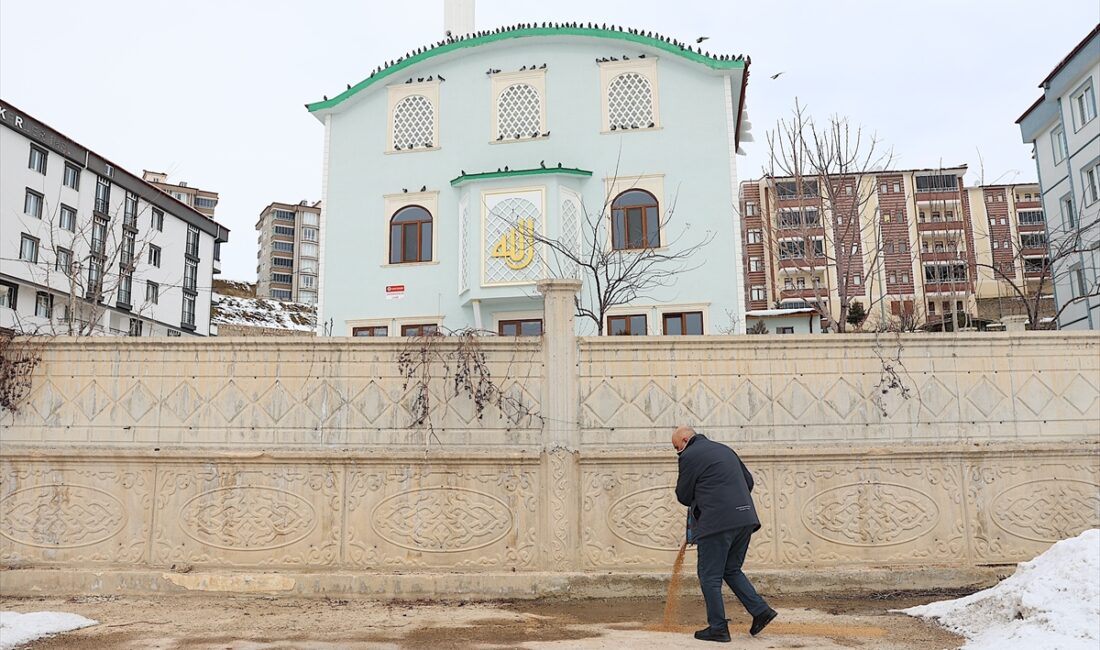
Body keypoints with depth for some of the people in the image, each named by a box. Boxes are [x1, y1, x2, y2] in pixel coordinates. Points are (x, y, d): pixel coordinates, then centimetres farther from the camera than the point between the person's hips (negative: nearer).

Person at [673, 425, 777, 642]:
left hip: (717, 523, -8)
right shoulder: (724, 449, 20)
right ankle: (760, 609, 9)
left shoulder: (690, 456, -4)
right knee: (731, 570, 20)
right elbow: (748, 480, 24)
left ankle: (718, 628, 7)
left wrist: (698, 500, 22)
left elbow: (683, 496, 1)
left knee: (710, 576, 3)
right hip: (745, 518, 8)